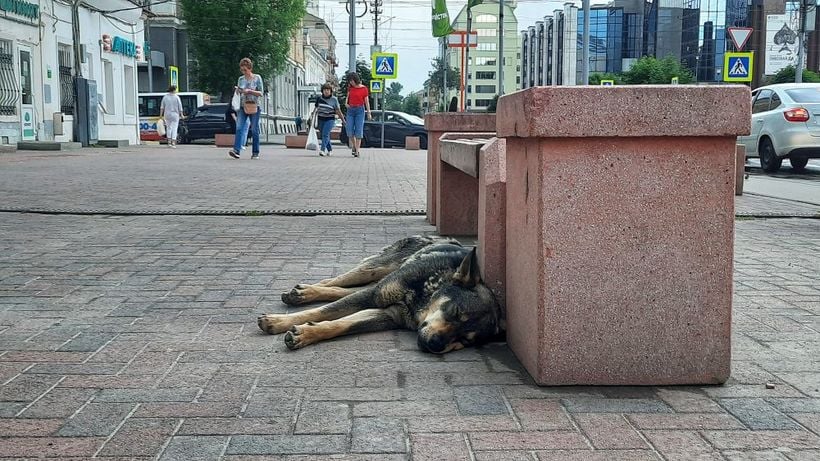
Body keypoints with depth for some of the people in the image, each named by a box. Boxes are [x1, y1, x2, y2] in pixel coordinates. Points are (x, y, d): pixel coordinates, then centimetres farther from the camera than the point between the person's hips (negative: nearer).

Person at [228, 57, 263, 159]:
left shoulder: (257, 78, 2)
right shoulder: (241, 79, 13)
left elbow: (260, 93, -1)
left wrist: (249, 91, -15)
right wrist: (237, 90, -3)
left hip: (254, 107, -3)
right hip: (242, 106, 3)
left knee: (254, 130, 1)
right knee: (239, 128, -13)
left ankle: (255, 153, 9)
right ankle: (236, 150, -23)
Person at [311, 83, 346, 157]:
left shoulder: (334, 99, -3)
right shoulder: (319, 98, 5)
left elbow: (338, 111, 1)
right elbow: (316, 109, 17)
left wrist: (343, 120, 3)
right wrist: (312, 115, 9)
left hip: (330, 119, -4)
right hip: (321, 119, 4)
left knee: (325, 134, -19)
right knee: (324, 135, 10)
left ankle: (322, 150, -26)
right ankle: (329, 149, 27)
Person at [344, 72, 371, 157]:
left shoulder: (364, 88, -3)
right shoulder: (350, 88, 8)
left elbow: (367, 101, -1)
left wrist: (369, 113, -4)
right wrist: (346, 103, 3)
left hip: (360, 110, -4)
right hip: (350, 110, 4)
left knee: (358, 131, -5)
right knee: (350, 131, -2)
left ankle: (357, 151, -3)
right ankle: (354, 146, 20)